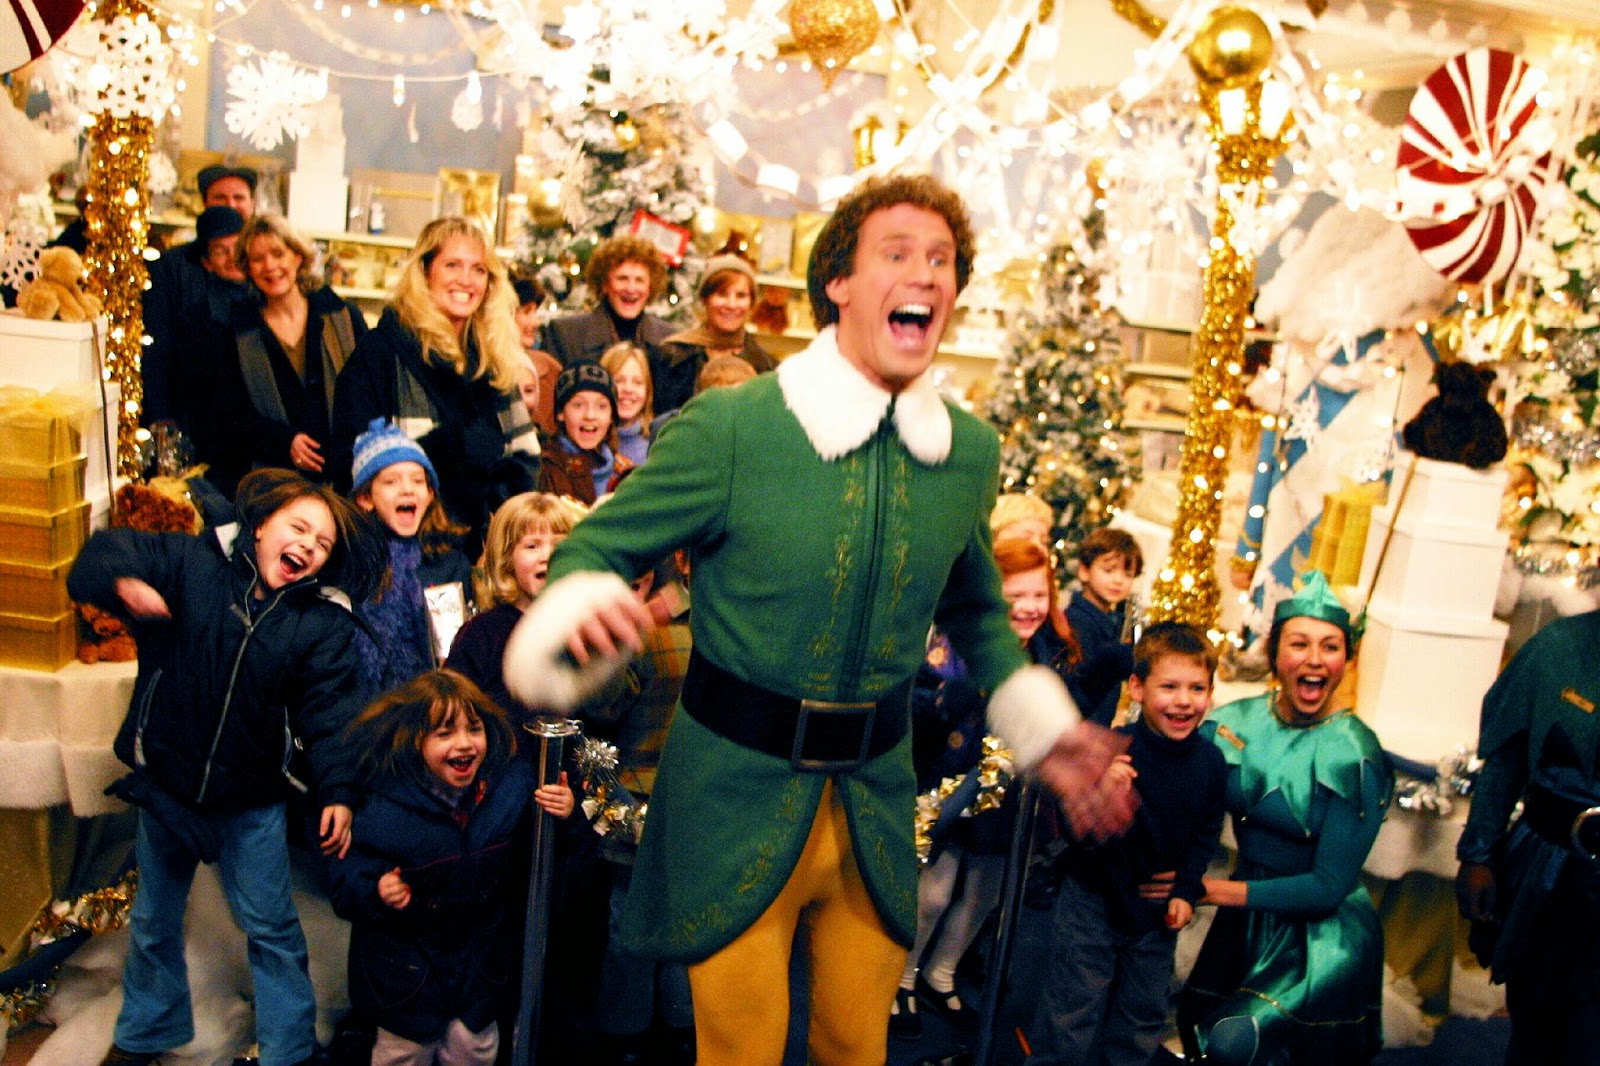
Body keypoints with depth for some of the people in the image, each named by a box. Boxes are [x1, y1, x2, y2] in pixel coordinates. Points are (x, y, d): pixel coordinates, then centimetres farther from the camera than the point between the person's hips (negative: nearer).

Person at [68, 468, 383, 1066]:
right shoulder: (192, 563, -10)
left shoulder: (323, 623, -10)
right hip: (165, 785, 2)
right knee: (154, 921, 22)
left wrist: (338, 790, -27)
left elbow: (329, 711, -14)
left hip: (253, 801, -1)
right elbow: (103, 557, -13)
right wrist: (123, 584, -37)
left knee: (271, 928, 10)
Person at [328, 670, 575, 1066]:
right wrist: (376, 892, -34)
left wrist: (563, 816, -16)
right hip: (409, 971, -3)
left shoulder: (513, 786, -11)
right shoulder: (385, 814, -22)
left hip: (483, 967, 3)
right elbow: (345, 878, -16)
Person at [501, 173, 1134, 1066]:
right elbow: (598, 550, -8)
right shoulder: (729, 425, -14)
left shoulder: (970, 450, 1)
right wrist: (581, 614, -31)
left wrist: (1045, 733, 9)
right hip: (739, 794, -4)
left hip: (879, 799, 4)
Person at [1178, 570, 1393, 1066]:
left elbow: (1328, 887, -19)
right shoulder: (1239, 720, -6)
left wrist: (1213, 890, -21)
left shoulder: (1353, 755, -19)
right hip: (1247, 919, 5)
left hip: (1323, 938, -5)